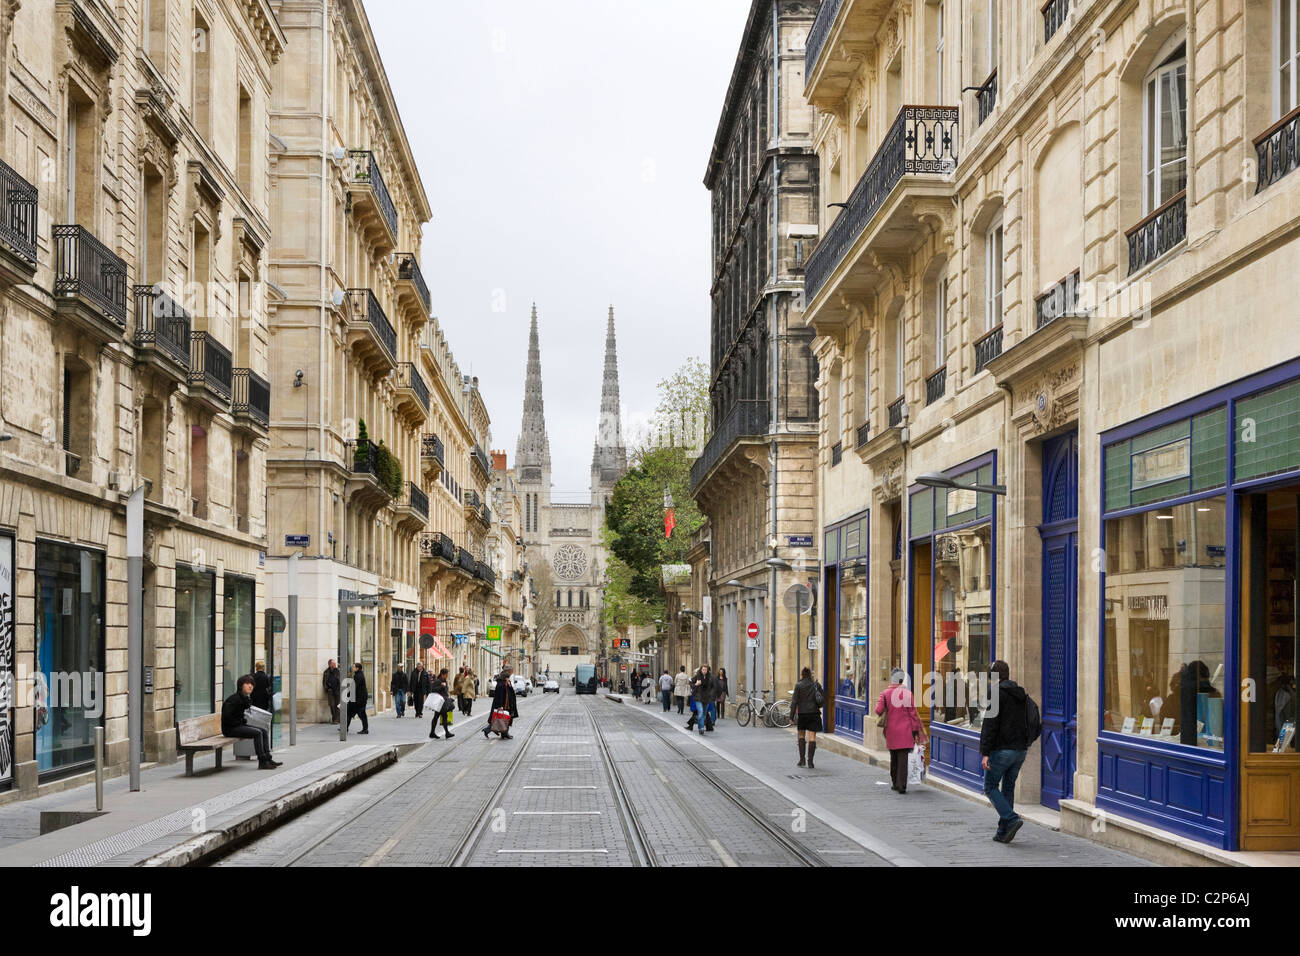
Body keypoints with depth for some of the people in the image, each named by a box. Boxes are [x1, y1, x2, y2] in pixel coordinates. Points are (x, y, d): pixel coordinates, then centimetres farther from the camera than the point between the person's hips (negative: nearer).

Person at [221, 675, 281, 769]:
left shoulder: (247, 699, 11)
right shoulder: (235, 699, -18)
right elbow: (226, 715, -25)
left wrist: (243, 721, 6)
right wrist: (238, 723, -16)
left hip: (239, 726, 10)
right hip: (230, 729, -10)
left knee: (264, 731, 1)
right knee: (257, 733, -22)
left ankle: (268, 759, -2)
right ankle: (262, 762, -21)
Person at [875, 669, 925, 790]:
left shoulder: (885, 693, -4)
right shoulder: (907, 693, -5)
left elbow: (879, 711, -10)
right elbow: (913, 713, -4)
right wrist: (915, 730, 1)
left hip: (891, 731, 2)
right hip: (905, 730, -2)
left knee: (894, 758, 16)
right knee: (903, 758, -3)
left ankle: (896, 784, 23)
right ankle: (901, 785, -11)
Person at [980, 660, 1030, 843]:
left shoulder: (997, 694, -11)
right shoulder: (1022, 695, 13)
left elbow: (990, 725, -17)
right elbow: (1028, 724, 18)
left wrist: (985, 753, -17)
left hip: (1001, 750, -7)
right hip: (1020, 750, 7)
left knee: (991, 787, 4)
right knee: (1008, 788, 13)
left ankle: (1012, 819, -13)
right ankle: (1003, 832, 13)